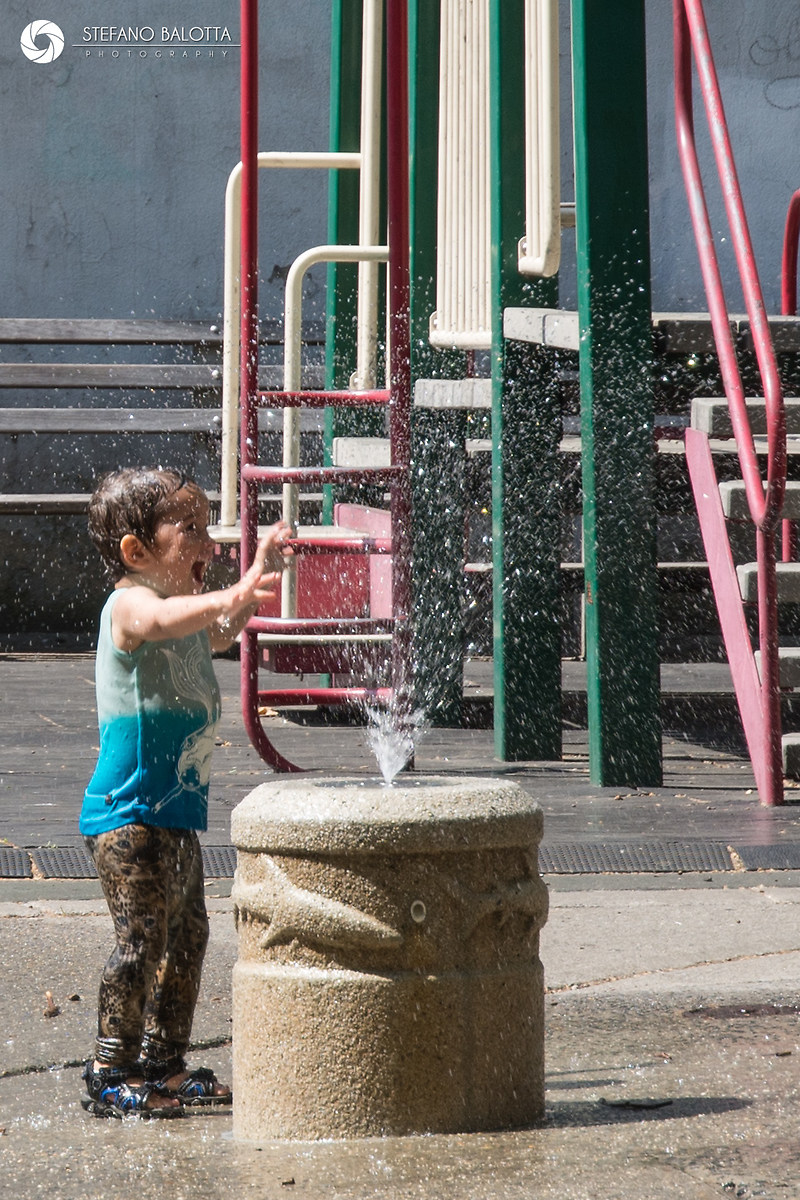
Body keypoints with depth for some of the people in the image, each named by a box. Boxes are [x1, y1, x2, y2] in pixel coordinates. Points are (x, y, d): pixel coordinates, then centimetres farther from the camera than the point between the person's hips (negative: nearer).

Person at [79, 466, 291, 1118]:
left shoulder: (182, 608, 14)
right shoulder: (129, 605, -15)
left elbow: (216, 634, 39)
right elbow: (164, 619, -41)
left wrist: (252, 589, 25)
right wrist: (241, 590, -54)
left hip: (176, 809, 10)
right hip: (131, 813, -10)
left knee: (186, 936, 14)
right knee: (141, 941, -10)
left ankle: (164, 1066, 25)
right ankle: (111, 1077, -2)